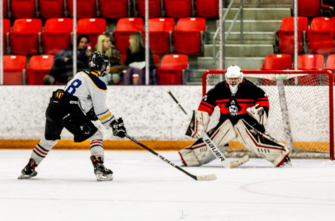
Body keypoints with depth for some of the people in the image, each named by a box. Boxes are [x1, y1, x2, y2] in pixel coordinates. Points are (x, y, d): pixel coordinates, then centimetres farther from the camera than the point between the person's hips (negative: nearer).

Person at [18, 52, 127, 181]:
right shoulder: (98, 84, -4)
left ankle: (28, 169, 34)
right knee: (95, 136, 1)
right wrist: (114, 124, 0)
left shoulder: (81, 75, 21)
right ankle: (99, 168, -13)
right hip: (69, 112, -8)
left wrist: (91, 112, 29)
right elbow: (100, 110, -6)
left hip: (53, 108, 8)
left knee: (49, 139, 27)